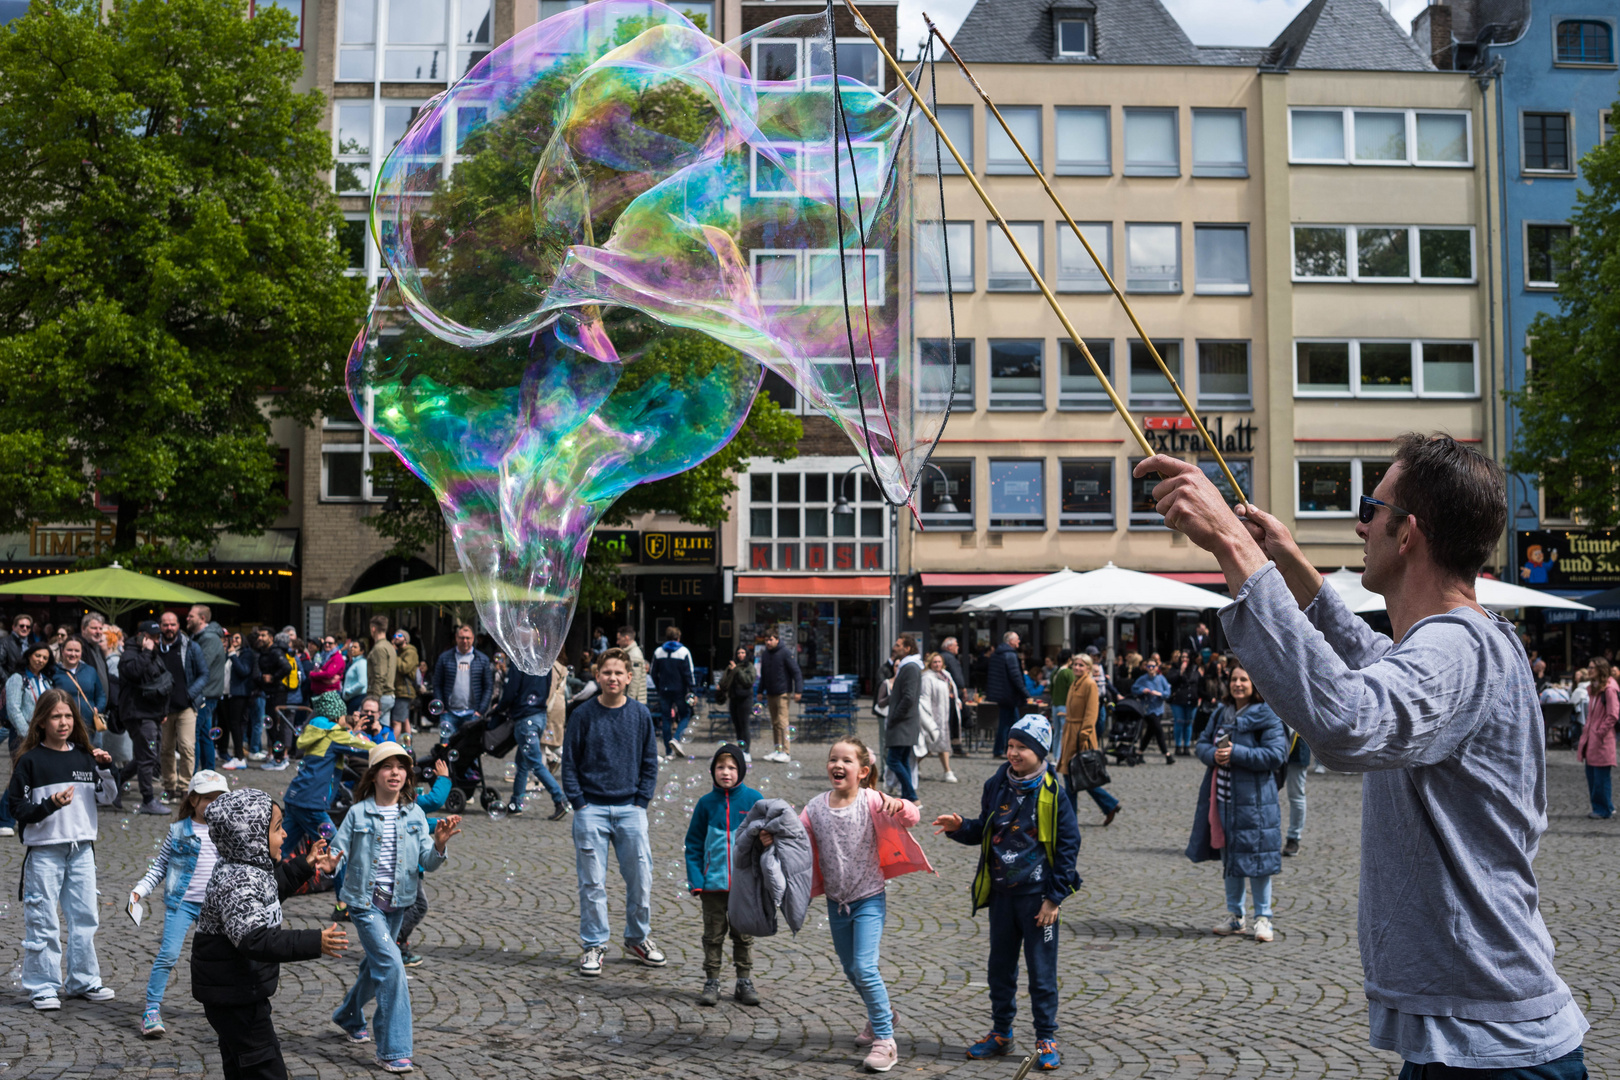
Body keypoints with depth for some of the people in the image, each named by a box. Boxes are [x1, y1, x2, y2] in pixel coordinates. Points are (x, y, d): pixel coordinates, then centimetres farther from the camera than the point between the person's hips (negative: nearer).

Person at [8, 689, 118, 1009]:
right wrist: (50, 805, -22)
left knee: (85, 916, 8)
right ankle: (43, 986, 11)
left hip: (82, 848, 4)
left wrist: (108, 767, -2)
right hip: (44, 850, -4)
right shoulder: (30, 760, -5)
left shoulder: (85, 756, 8)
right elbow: (18, 809, -6)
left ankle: (83, 980, 20)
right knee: (43, 920, 0)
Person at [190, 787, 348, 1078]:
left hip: (237, 990, 11)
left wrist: (304, 867, 22)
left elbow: (269, 890, 28)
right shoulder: (238, 884, -27)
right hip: (233, 996, -11)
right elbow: (255, 939, -37)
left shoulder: (245, 870, 6)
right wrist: (313, 943, -41)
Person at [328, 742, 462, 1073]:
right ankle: (393, 1050, -10)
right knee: (391, 964, -17)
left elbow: (428, 864, -4)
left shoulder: (415, 815, 0)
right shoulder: (358, 814, -8)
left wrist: (438, 844, -23)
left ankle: (349, 1016, 50)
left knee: (374, 965, 21)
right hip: (366, 902, -5)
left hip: (398, 903, 5)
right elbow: (337, 853, -7)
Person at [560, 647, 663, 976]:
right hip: (591, 809, -1)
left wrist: (641, 801, 1)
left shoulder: (641, 714, 3)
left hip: (630, 809, 2)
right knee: (592, 883, 1)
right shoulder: (583, 715, -2)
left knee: (640, 878, 4)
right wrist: (578, 803, -5)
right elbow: (569, 762, 3)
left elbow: (650, 763, 10)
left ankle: (638, 939, 22)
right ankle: (594, 946, 12)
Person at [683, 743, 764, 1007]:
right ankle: (711, 982, 16)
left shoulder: (753, 800, -2)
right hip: (713, 882, 1)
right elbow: (694, 844, 5)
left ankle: (744, 982, 20)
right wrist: (695, 880, -3)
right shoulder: (706, 803, 1)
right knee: (713, 934, 7)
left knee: (743, 934, 10)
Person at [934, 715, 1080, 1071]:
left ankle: (1046, 1040, 15)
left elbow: (1068, 846, -7)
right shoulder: (996, 786, 4)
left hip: (1037, 895, -5)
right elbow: (984, 831, 17)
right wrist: (960, 827, -5)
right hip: (1001, 893, 5)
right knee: (1000, 968, 14)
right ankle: (1001, 1033, 28)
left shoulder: (1052, 793, -9)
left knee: (1041, 972, 2)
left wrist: (1055, 897, -9)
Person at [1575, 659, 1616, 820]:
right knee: (1591, 775, 11)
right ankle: (1599, 807, 19)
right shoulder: (1594, 689, 17)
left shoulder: (1609, 690, -12)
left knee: (1601, 777, -4)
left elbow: (1613, 715, -17)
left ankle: (1604, 810, 4)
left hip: (1602, 740, -9)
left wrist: (1600, 733, -17)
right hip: (1591, 738, 9)